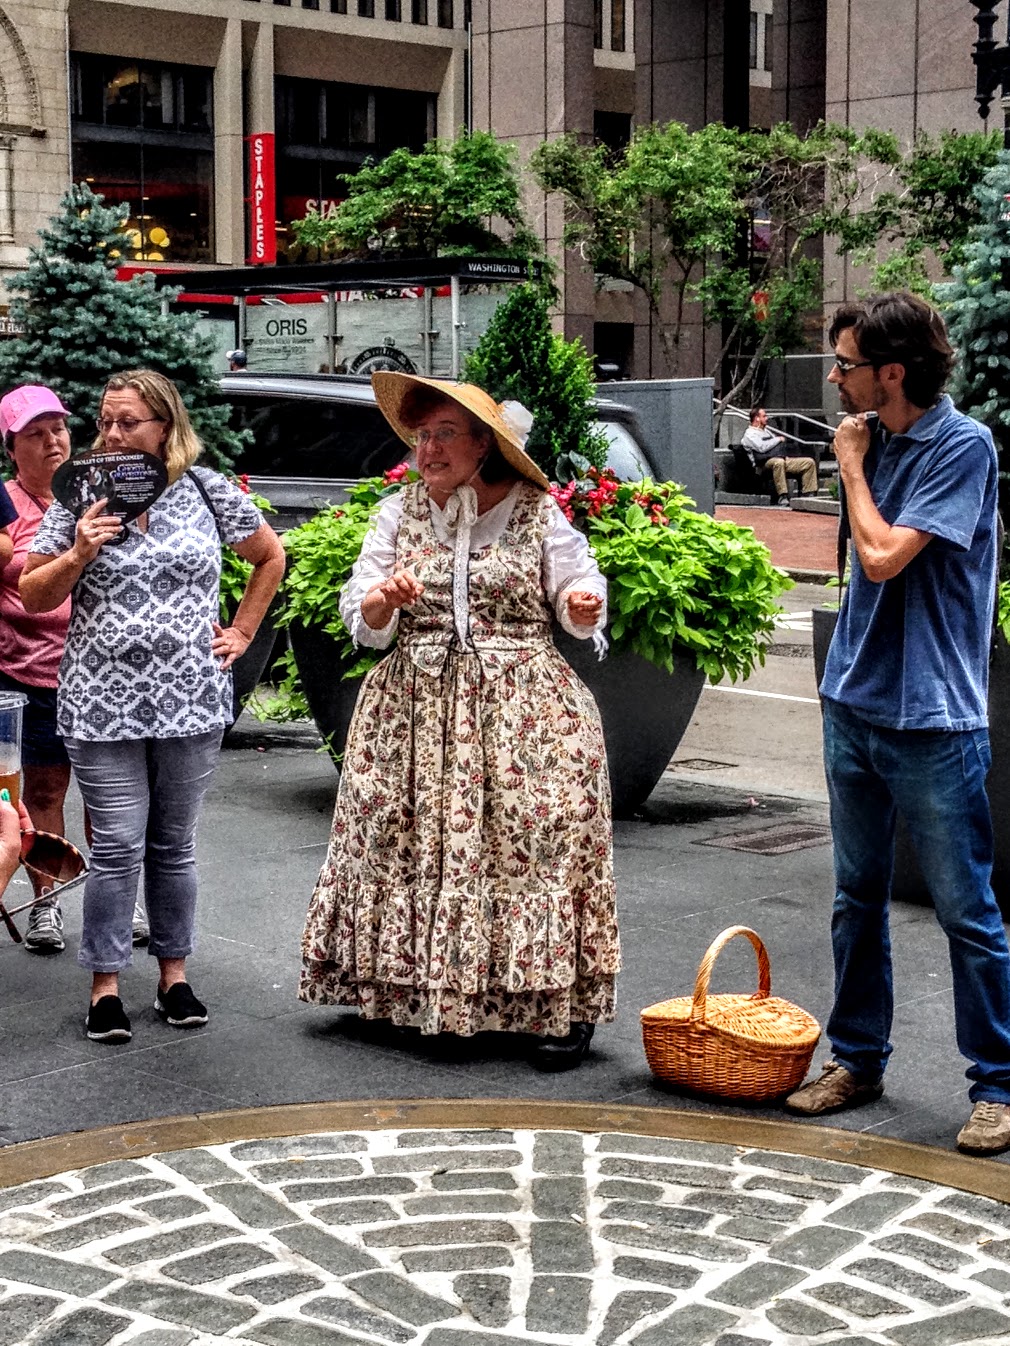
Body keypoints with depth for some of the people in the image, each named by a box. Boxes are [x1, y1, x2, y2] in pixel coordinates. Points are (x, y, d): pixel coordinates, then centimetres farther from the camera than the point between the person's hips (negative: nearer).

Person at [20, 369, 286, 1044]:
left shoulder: (208, 491, 2)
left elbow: (271, 556, 17)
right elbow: (33, 596, 5)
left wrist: (241, 633, 10)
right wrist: (78, 554, -13)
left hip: (191, 704, 1)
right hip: (103, 705, -1)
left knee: (174, 846, 11)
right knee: (119, 849, -2)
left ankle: (175, 973, 24)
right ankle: (105, 984, 10)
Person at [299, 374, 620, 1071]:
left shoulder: (538, 513, 2)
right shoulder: (399, 513, 9)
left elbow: (582, 606, 5)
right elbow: (361, 620, 6)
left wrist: (584, 605, -18)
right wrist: (385, 602, -16)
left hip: (524, 711, -3)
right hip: (417, 711, 3)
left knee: (535, 838, -6)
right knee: (420, 842, 2)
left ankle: (565, 1010, 2)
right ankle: (427, 992, 16)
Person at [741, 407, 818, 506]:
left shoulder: (766, 431, 32)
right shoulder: (750, 433, 3)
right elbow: (762, 447, -13)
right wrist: (778, 439, 0)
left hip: (783, 459, 9)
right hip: (765, 463, -9)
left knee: (809, 462, -4)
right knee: (779, 462, -44)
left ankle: (808, 494, -9)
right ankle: (782, 496, -43)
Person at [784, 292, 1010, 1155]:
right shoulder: (875, 437, 9)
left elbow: (884, 557, -20)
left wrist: (853, 467, -8)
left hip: (932, 716, -7)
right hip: (855, 703, 7)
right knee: (858, 897, 15)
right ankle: (859, 1059, 27)